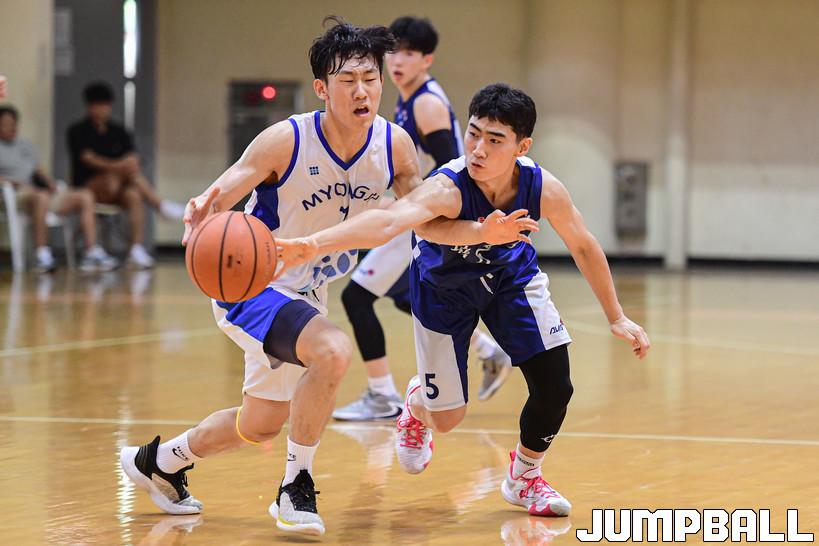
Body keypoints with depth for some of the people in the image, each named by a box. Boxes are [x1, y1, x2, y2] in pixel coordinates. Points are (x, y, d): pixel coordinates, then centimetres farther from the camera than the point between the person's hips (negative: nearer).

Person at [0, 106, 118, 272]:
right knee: (42, 197, -41)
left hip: (45, 191, 7)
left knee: (85, 196, -9)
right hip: (17, 195, -7)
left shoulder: (27, 146, 30)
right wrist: (16, 183, -18)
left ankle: (92, 254, -18)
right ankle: (41, 255, -42)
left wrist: (50, 183, 5)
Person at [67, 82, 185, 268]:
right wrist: (114, 166, -32)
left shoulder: (119, 132, 15)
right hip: (87, 186, -3)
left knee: (134, 195, -33)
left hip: (117, 190, 3)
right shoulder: (78, 132, 2)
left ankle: (137, 248, -43)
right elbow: (88, 158, -14)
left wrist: (132, 166, -24)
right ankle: (160, 204, -37)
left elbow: (132, 159, 2)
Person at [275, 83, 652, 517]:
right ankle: (417, 405, 43)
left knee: (555, 388, -8)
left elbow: (582, 246, -9)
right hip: (445, 286, -3)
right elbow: (388, 221, -59)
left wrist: (617, 318, -1)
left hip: (511, 275, 3)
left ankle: (524, 476, 23)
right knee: (446, 417, 2)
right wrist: (313, 245, -77)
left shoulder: (544, 189, -28)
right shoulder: (447, 188, -41)